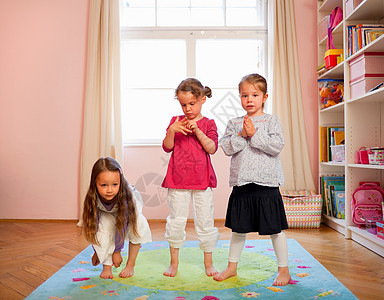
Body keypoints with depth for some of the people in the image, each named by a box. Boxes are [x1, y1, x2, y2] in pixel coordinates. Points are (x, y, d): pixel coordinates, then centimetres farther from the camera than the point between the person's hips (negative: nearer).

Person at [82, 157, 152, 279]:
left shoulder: (126, 196, -41)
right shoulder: (93, 200, -33)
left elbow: (122, 226, -31)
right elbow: (92, 226, -18)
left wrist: (117, 251, -22)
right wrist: (97, 251, -11)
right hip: (108, 216, 2)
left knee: (138, 224, -31)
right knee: (103, 225, -30)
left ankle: (130, 265, -14)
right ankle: (106, 266, -15)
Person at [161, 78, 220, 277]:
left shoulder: (208, 123, 4)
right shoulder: (176, 121, 8)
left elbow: (212, 148, -9)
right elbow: (167, 147, 2)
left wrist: (197, 130, -18)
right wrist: (172, 130, -15)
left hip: (202, 179, -1)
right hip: (178, 179, 1)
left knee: (205, 221, 7)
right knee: (176, 221, 6)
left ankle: (208, 262, 23)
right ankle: (174, 262, 22)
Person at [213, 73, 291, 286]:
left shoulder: (271, 120, 1)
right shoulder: (234, 123, 9)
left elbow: (277, 145, -11)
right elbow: (226, 147, -1)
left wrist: (254, 134, -15)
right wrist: (242, 135, -13)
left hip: (266, 184, -3)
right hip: (241, 184, 3)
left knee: (275, 229, 6)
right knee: (238, 229, 15)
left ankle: (283, 269, 23)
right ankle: (232, 267, 31)